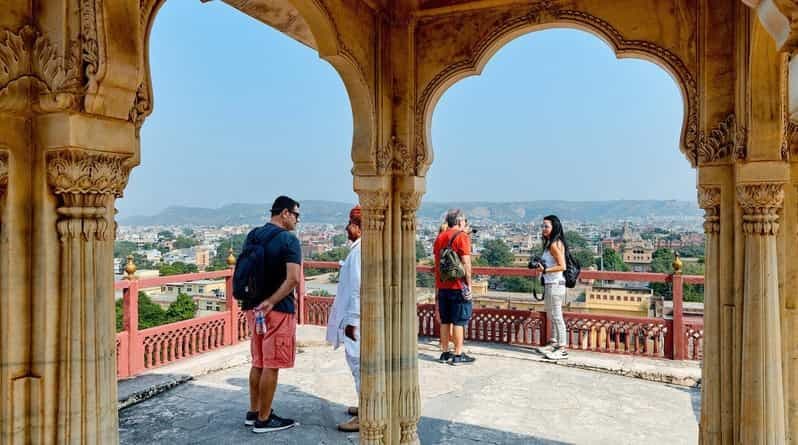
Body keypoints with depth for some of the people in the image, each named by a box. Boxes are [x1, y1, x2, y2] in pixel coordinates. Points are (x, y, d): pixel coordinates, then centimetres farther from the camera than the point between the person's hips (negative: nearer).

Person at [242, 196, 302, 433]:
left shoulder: (252, 235, 9)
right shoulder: (288, 240, -14)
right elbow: (293, 278, -25)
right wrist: (270, 302, -20)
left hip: (253, 307, 8)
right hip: (278, 310, -8)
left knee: (258, 363, 17)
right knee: (271, 366, 2)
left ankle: (253, 413, 27)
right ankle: (264, 420, 11)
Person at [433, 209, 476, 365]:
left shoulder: (439, 237, 11)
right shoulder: (462, 236, -9)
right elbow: (466, 263, -15)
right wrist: (469, 284, -9)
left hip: (442, 286, 6)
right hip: (458, 285, -6)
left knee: (445, 320, 12)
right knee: (459, 321, 1)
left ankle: (445, 353, 18)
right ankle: (458, 355, 5)